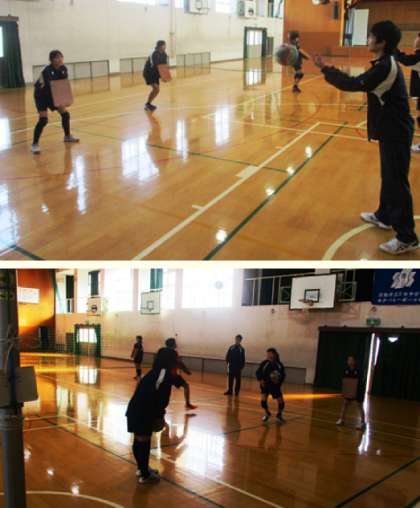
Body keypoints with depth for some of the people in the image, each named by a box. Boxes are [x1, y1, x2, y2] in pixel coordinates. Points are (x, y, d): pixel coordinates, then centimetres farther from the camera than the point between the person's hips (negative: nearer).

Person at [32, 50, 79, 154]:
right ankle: (34, 144, -8)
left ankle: (67, 136, 32)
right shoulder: (48, 71, -31)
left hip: (53, 94, 7)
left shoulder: (63, 69, -11)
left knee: (65, 114, 8)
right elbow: (49, 87, -39)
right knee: (43, 119, -18)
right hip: (41, 95, -7)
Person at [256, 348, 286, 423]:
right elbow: (258, 372, -6)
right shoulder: (264, 363, -17)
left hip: (275, 385, 1)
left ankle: (279, 415, 29)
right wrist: (260, 380, -22)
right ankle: (267, 414, 14)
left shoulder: (279, 365, -16)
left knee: (281, 401, -2)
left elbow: (283, 375, -5)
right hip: (265, 384, -1)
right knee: (263, 399, -17)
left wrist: (279, 381, -23)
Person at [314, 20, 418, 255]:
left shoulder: (384, 68, -22)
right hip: (392, 130, 10)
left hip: (396, 132, -10)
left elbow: (353, 84, -21)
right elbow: (362, 83, 13)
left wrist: (326, 69, -10)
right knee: (388, 177, 22)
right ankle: (385, 216, 39)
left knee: (397, 183, -6)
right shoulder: (387, 64, 9)